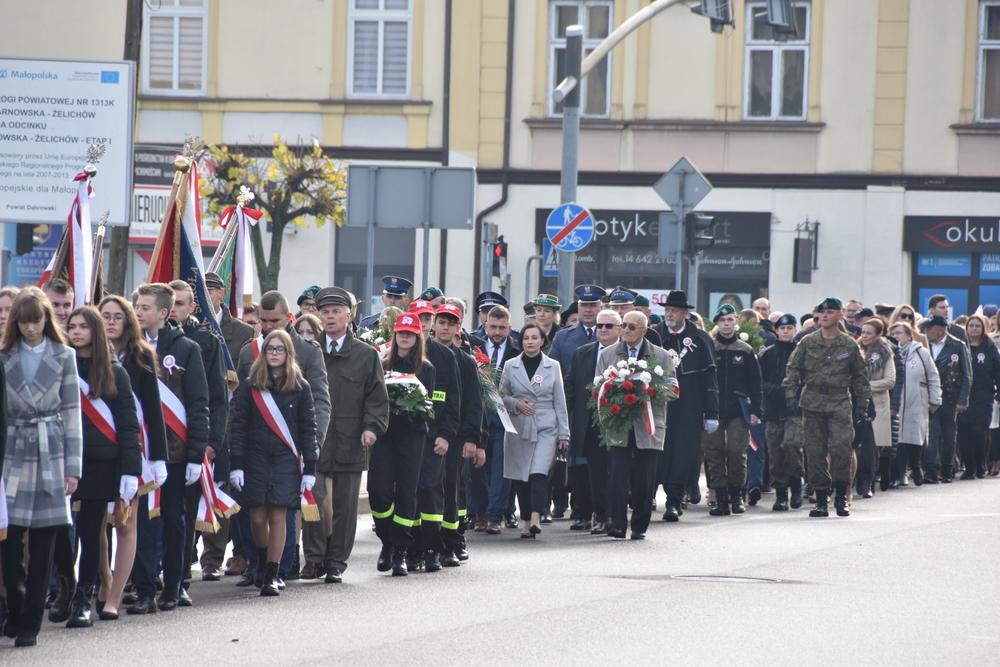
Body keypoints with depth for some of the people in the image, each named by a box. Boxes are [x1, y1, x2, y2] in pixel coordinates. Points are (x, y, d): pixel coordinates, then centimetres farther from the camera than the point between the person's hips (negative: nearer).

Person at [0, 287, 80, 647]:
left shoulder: (64, 356, 5)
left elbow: (72, 412, 4)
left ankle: (29, 624, 5)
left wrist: (73, 467, -1)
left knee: (42, 544, 0)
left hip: (51, 455, 0)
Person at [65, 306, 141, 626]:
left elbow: (128, 426, 3)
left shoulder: (115, 374, 5)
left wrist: (130, 471, -6)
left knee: (91, 533, 3)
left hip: (102, 465, 0)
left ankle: (84, 599, 11)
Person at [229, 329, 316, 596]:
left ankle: (271, 576, 2)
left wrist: (309, 468, -1)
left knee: (278, 516, -4)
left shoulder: (300, 387, 3)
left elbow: (308, 428, 4)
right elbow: (237, 425, 1)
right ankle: (263, 560, 29)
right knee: (258, 517, 1)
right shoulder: (250, 386, 3)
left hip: (286, 460, -1)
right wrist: (236, 464, -6)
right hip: (256, 459, 1)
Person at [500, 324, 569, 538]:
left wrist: (563, 433, 6)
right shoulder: (510, 366, 7)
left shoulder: (553, 366, 8)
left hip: (546, 428, -1)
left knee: (539, 473, -18)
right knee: (521, 476, 1)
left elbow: (560, 401, 9)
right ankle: (527, 521, 10)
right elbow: (502, 396, 12)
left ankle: (536, 518, -27)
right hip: (518, 428, 1)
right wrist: (516, 404, -9)